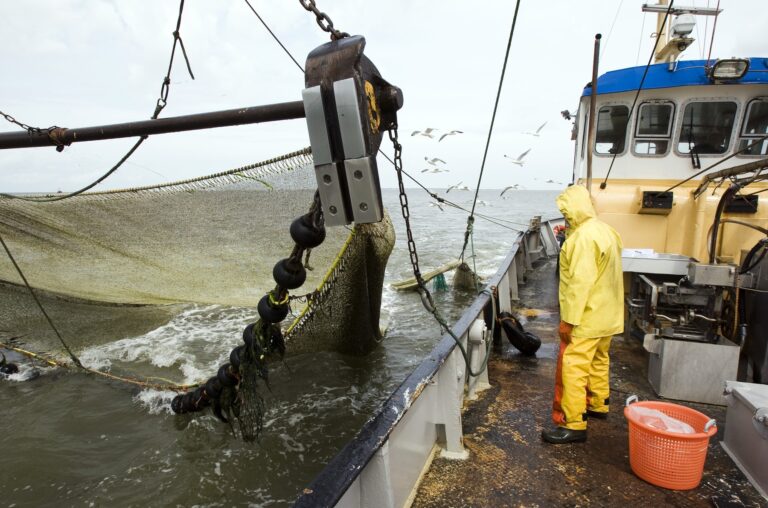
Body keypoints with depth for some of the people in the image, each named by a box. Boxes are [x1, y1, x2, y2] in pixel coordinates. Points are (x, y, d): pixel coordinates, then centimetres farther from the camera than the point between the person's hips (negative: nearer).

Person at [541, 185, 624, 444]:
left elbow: (580, 282, -26)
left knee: (573, 369, -6)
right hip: (606, 314, 10)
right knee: (599, 361, 22)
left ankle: (574, 425, -2)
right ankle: (597, 405, 37)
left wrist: (568, 320, -22)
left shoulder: (584, 236, -22)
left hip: (587, 317, -10)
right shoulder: (605, 230, 10)